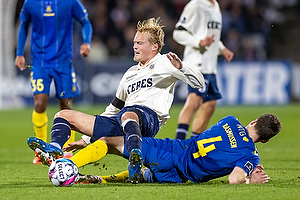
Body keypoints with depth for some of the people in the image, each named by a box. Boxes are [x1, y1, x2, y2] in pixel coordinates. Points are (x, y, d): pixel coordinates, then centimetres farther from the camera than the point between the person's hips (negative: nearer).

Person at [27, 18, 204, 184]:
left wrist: (180, 67, -18)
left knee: (127, 115, -46)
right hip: (117, 123, 8)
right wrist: (87, 138, 35)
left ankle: (136, 156, -70)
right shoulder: (130, 73, 33)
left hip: (148, 116, -8)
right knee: (64, 115, 4)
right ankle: (54, 150, -26)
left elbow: (199, 82, 0)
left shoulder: (164, 62, 11)